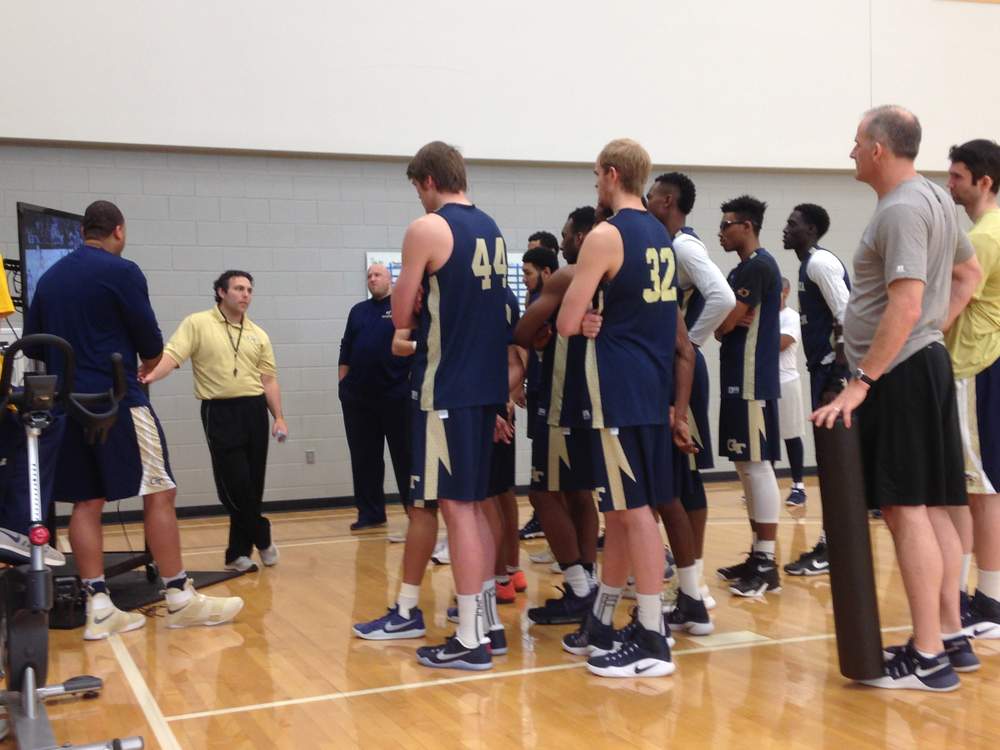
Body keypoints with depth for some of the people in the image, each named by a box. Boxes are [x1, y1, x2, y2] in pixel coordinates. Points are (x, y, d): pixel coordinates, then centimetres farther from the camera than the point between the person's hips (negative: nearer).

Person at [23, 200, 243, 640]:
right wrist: (148, 363, 14)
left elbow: (32, 346, 15)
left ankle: (99, 607, 4)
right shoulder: (120, 271, -7)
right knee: (159, 494, -1)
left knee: (86, 502, 7)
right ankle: (180, 599, 1)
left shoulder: (49, 278, 12)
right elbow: (151, 343, -7)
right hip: (117, 401, -7)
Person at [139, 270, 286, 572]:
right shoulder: (197, 324, 1)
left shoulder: (258, 334, 14)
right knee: (235, 482, -9)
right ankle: (262, 539, 11)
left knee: (254, 484, 5)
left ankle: (238, 553, 16)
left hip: (255, 409, 5)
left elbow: (269, 379, 13)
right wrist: (150, 376, -29)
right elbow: (172, 355, -11)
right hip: (219, 411, -5)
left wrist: (279, 417, 5)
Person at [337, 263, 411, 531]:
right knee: (364, 459, 7)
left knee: (405, 456, 1)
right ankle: (370, 513, 16)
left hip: (396, 395, -5)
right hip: (358, 396, 5)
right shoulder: (358, 311, 15)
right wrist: (343, 383, 9)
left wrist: (413, 378, -10)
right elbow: (345, 350, 17)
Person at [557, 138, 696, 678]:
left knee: (634, 509, -5)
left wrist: (588, 321, 8)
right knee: (619, 508, 15)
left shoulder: (605, 236, -11)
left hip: (621, 391, -9)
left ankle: (652, 639, 0)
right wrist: (680, 407, 21)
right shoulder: (662, 238, 15)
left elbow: (567, 323, -14)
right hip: (654, 390, 9)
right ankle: (602, 623, 25)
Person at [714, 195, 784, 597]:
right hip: (739, 379, 10)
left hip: (752, 381, -10)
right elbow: (725, 324, 17)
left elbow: (723, 322, -17)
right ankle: (757, 555, 18)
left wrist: (726, 319, 3)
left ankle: (767, 564, -6)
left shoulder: (759, 266, -12)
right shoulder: (742, 269, 19)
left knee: (757, 465, -9)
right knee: (746, 466, 12)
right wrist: (729, 320, -2)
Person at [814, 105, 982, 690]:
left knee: (906, 508, -8)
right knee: (932, 505, 12)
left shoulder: (900, 210, -17)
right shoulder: (935, 198, 15)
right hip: (928, 363, 10)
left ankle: (928, 658, -4)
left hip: (900, 373, -10)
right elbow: (971, 272, 25)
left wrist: (860, 383, -24)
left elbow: (905, 306, -25)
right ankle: (952, 637, 20)